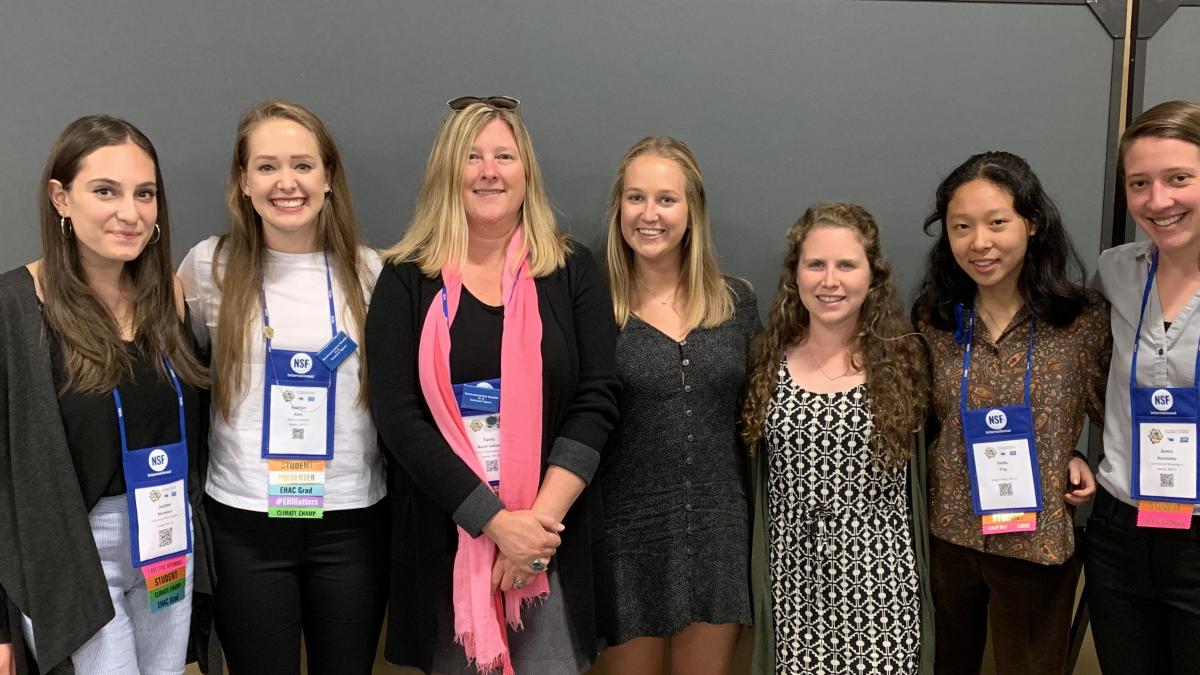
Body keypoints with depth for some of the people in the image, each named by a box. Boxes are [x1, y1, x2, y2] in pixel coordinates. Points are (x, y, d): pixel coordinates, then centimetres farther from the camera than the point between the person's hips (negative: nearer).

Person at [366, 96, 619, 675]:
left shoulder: (572, 272, 4)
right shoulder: (407, 279, 1)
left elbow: (596, 401, -3)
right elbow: (397, 416, -8)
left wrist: (542, 516, -14)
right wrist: (496, 520, -15)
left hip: (549, 537, 0)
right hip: (442, 537, 0)